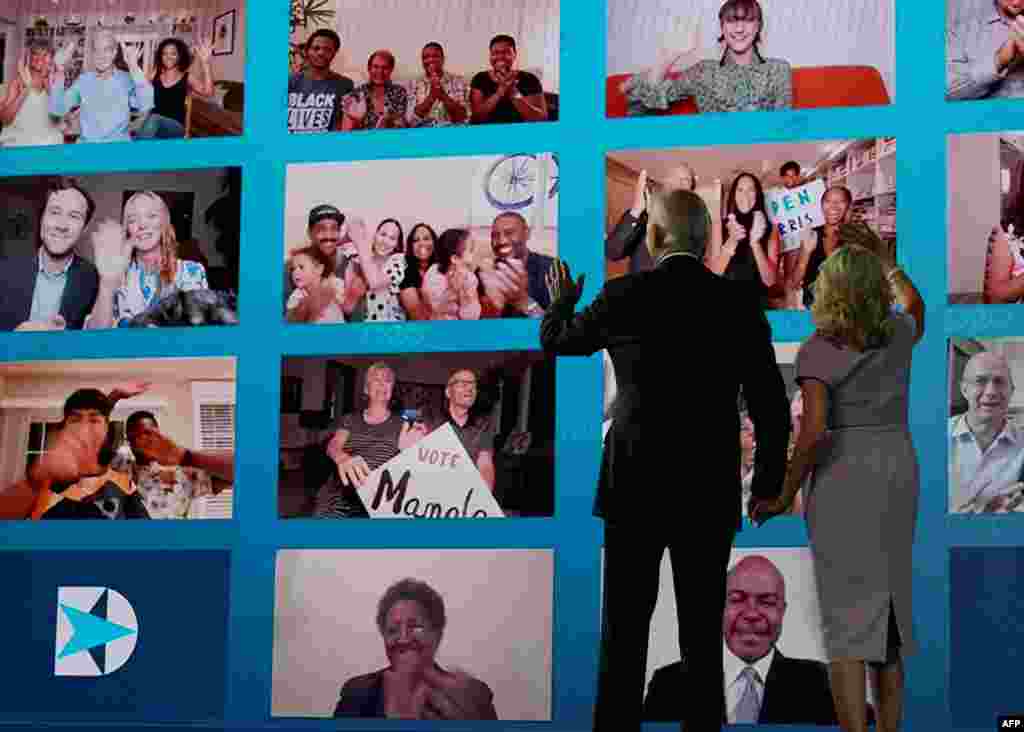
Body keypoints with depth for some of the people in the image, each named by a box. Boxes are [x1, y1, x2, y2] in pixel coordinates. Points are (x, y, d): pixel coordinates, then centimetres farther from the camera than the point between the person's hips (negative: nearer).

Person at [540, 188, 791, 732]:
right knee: (703, 634, 9)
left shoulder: (623, 297, -6)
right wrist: (768, 482, 13)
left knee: (624, 632, 5)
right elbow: (772, 407, -2)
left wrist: (561, 301, 36)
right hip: (710, 495, 1)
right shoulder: (741, 304, -3)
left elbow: (556, 341, 14)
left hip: (634, 488, -1)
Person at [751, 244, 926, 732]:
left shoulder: (817, 350, -11)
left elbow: (814, 431, -20)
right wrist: (887, 265, 46)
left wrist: (784, 497, -10)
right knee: (891, 608, 15)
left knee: (847, 618, -6)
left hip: (842, 477, -5)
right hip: (900, 470, 5)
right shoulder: (899, 333, 4)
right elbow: (914, 303, 30)